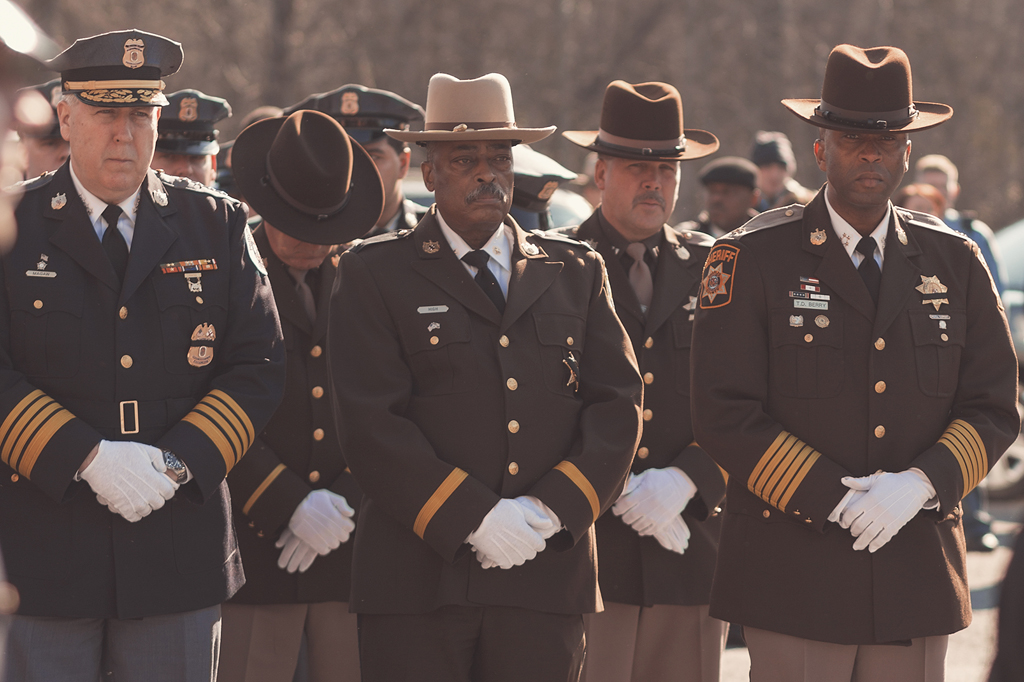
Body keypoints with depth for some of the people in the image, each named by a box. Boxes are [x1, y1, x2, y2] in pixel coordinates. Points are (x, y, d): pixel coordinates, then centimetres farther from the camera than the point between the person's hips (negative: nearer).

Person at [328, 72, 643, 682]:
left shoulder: (576, 271, 15)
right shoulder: (375, 274, 4)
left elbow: (618, 406, 7)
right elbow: (371, 422, -6)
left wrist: (553, 509, -8)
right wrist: (471, 518, -14)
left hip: (546, 577, 3)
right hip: (419, 580, -3)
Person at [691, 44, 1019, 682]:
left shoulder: (955, 262, 9)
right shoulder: (753, 258, -1)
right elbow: (725, 415, -7)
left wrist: (919, 484, -10)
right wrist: (833, 499, -14)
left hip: (918, 574, 3)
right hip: (794, 572, -3)